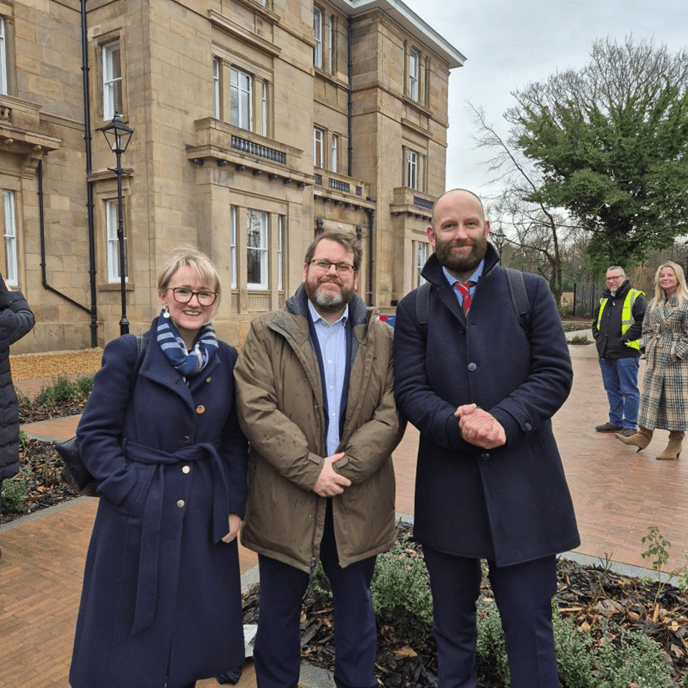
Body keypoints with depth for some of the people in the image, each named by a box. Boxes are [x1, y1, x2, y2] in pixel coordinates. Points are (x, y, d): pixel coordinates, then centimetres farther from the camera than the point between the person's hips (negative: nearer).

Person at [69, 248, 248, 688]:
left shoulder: (226, 359, 2)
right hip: (139, 516, -3)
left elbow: (235, 441, 6)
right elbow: (95, 433, -6)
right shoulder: (128, 353, -8)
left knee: (196, 629, 17)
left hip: (206, 516, 3)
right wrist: (132, 492, -14)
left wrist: (235, 506, 1)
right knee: (136, 630, 13)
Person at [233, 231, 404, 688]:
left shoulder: (381, 338, 4)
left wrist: (344, 468, -17)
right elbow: (256, 410, -12)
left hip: (357, 504, 2)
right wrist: (310, 470, -18)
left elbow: (390, 415, -5)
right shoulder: (267, 333, -1)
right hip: (284, 502, -1)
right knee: (278, 611, 17)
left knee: (356, 610, 19)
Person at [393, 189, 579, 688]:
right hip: (447, 487, 1)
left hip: (523, 484, -1)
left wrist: (503, 422, -19)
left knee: (530, 627, 10)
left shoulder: (531, 291, 3)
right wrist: (457, 426, -23)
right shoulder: (414, 308, 4)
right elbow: (410, 389, -5)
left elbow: (555, 372, -5)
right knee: (452, 626, 19)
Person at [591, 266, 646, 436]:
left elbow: (642, 322, -13)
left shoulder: (636, 297, -5)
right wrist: (598, 337, 11)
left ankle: (629, 426, 7)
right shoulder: (604, 299, 17)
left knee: (629, 391, -1)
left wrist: (624, 339, -15)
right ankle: (615, 422, 26)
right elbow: (596, 321, 27)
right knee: (612, 390, 15)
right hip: (605, 354, 7)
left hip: (626, 354, -7)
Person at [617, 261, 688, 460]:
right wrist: (648, 348, 5)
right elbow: (646, 329, 17)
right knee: (650, 395, 8)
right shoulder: (654, 303, 11)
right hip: (655, 359, 6)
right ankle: (644, 435, 14)